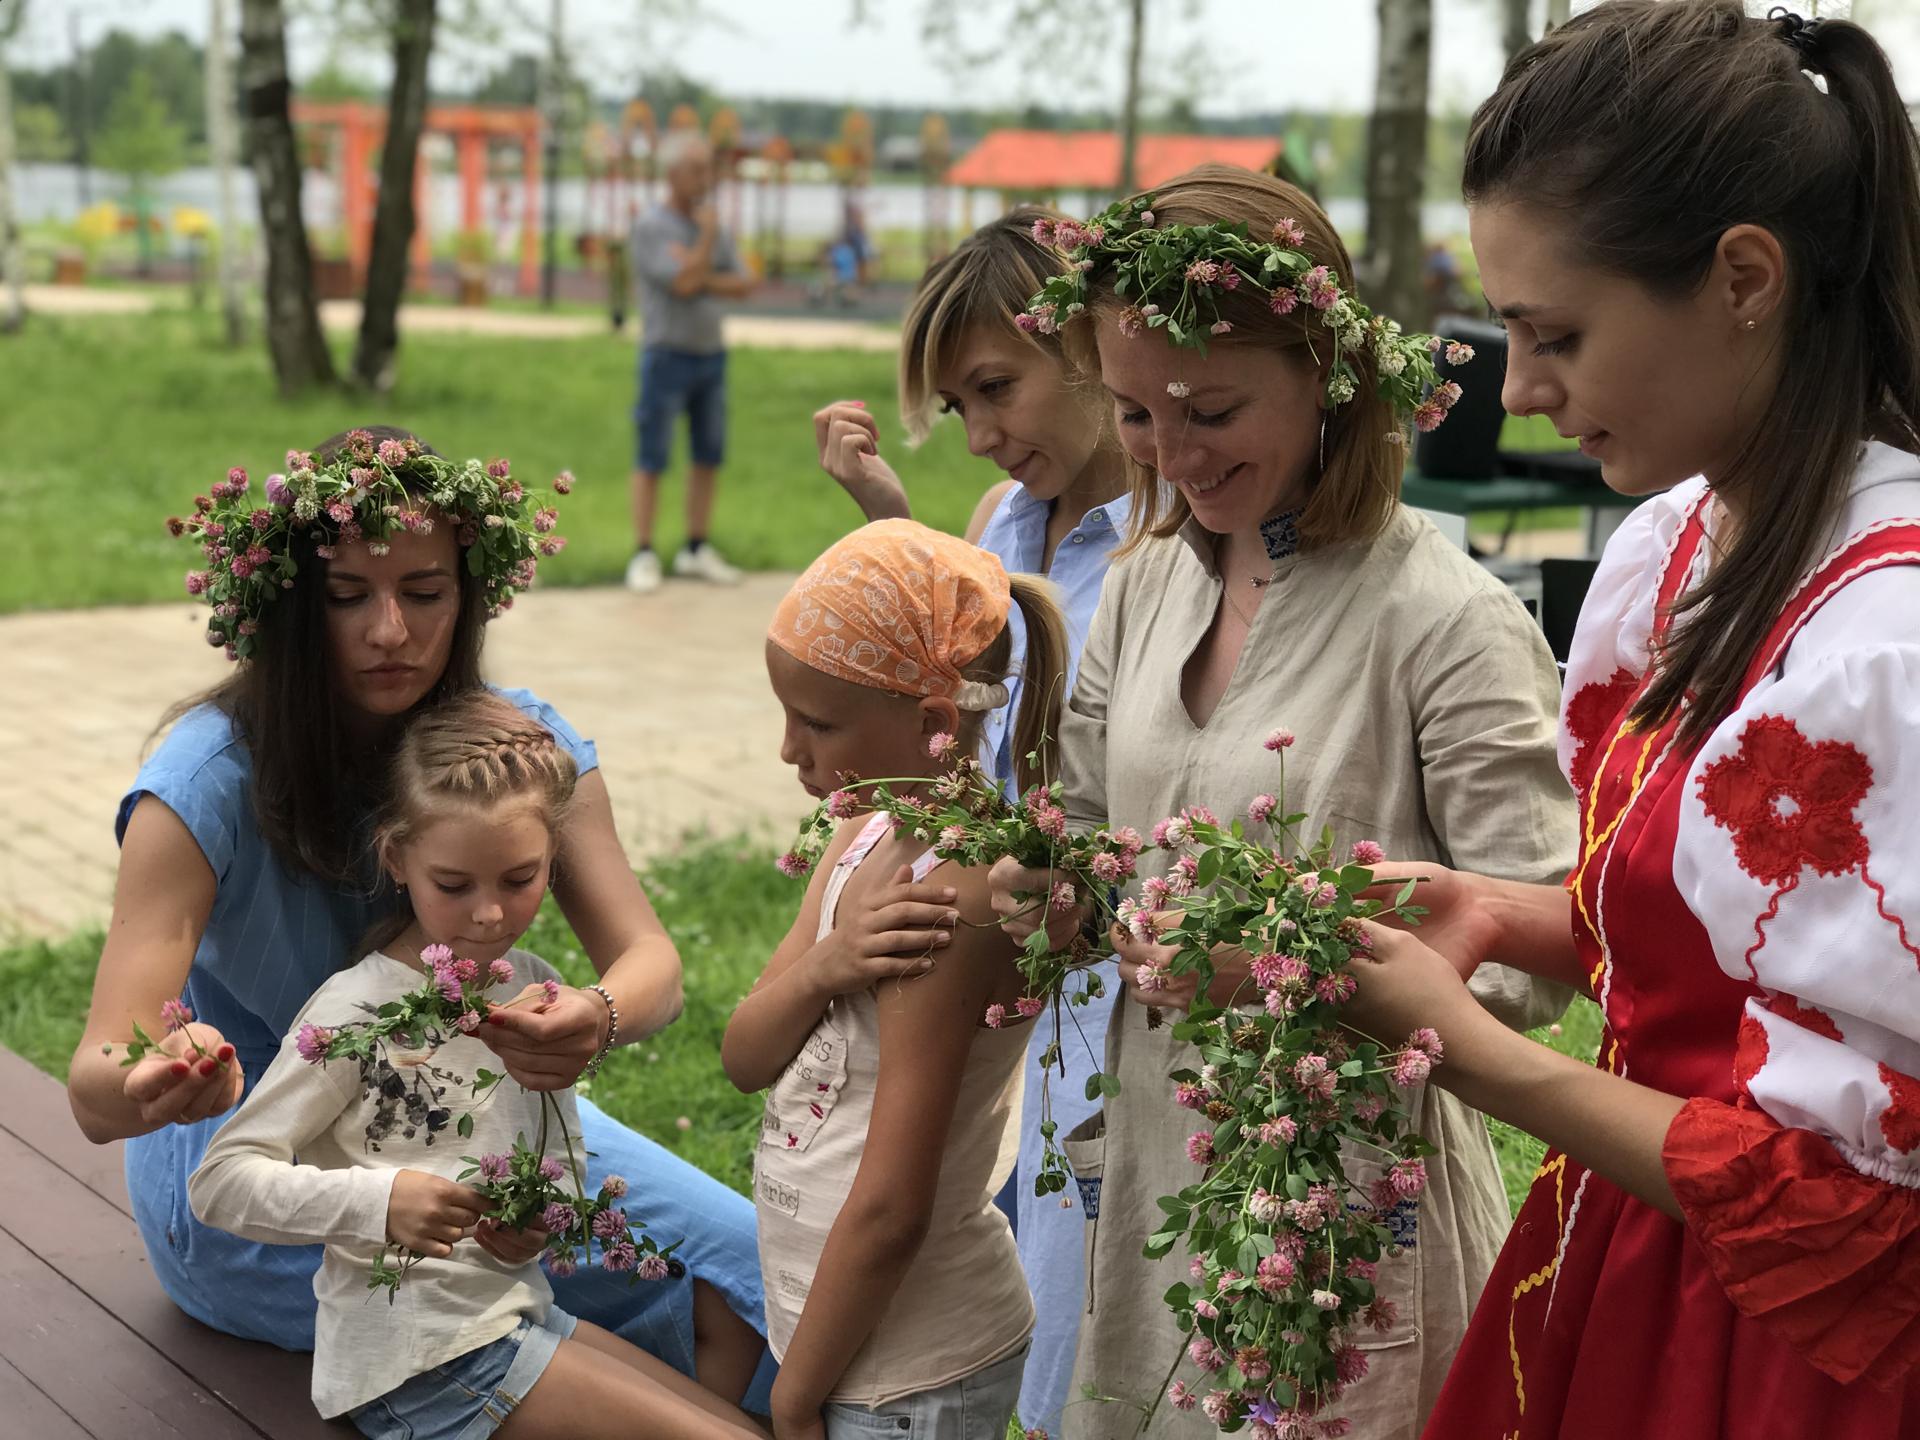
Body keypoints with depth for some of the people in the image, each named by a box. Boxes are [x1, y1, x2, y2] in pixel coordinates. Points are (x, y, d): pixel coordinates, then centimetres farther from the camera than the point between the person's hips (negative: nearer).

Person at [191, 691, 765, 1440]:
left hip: (517, 1308, 8)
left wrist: (543, 1216, -6)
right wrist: (378, 1201, -29)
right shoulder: (356, 1011, -14)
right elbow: (219, 1181, -15)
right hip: (414, 1359, -8)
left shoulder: (535, 991, 8)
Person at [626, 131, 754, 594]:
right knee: (652, 459, -3)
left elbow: (744, 285, 1)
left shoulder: (713, 225, 9)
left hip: (711, 355, 6)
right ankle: (644, 557, 1)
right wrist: (708, 235, -12)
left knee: (708, 456, 8)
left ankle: (696, 551, 17)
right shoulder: (651, 227, -11)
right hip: (667, 355, -6)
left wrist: (701, 279, -15)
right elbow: (683, 283, -22)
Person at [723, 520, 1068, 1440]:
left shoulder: (955, 893, -24)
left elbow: (891, 1209, -23)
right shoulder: (867, 840, 3)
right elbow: (744, 1058, 1)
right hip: (829, 1323, 8)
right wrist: (821, 967, -18)